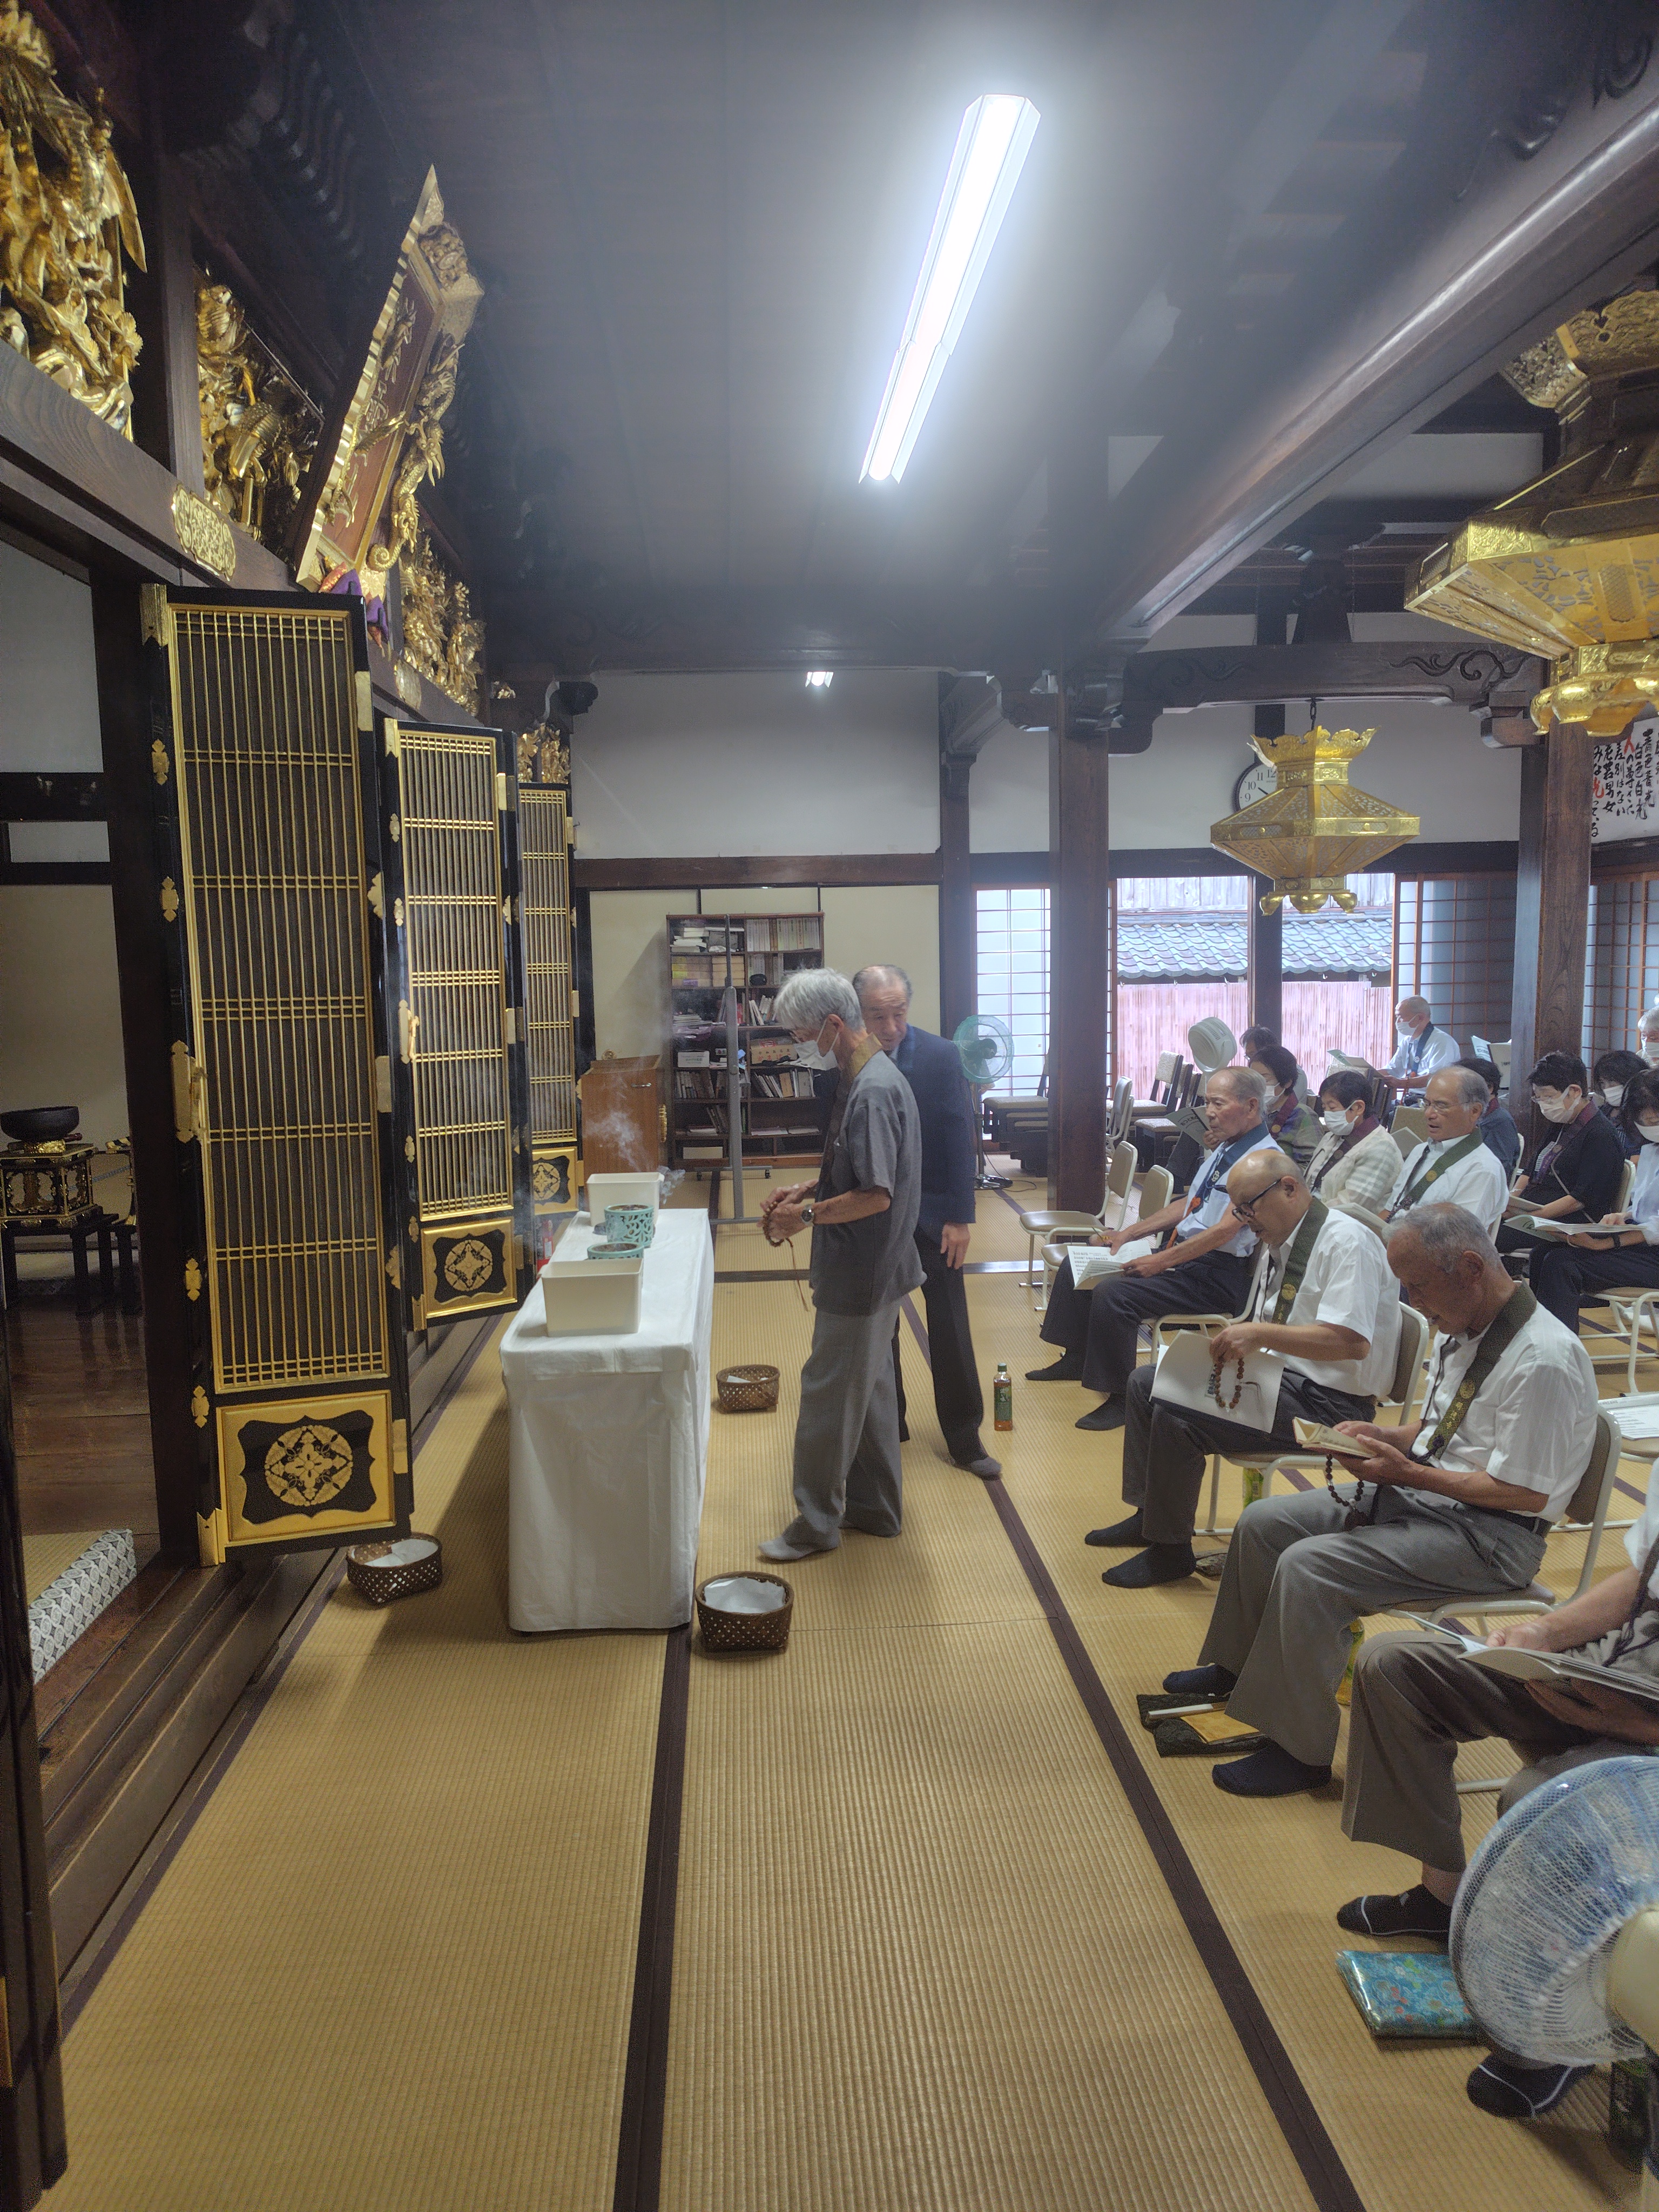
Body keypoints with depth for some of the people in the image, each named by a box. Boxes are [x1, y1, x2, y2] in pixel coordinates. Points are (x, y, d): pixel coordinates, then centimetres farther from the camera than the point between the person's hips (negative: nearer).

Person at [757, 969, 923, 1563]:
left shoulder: (872, 1093, -24)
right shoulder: (864, 1079, 9)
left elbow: (875, 1195, -27)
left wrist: (806, 1216, -18)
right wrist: (806, 1190, 7)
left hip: (861, 1274, -10)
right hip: (869, 1269, 10)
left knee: (828, 1393, 2)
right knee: (868, 1388, 19)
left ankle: (816, 1521, 15)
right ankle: (875, 1507, 32)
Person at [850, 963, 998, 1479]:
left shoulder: (941, 1056, -10)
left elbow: (959, 1138, -8)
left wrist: (960, 1217, -10)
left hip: (932, 1212, -1)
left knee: (951, 1330, 5)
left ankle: (964, 1438, 17)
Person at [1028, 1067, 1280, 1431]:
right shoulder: (1224, 1149, 14)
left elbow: (1227, 1228, -25)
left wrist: (1162, 1261, -26)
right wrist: (1127, 1234, 11)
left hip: (1217, 1273, -10)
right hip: (1180, 1252, 10)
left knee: (1114, 1292, -28)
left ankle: (1121, 1398, -12)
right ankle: (1076, 1360, 24)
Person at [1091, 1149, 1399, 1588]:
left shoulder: (1346, 1241, -17)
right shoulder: (1275, 1244, 13)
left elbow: (1353, 1342, -28)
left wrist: (1261, 1334, -28)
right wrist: (1232, 1340, -2)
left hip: (1329, 1402, -10)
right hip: (1275, 1374, 10)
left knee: (1175, 1413, -23)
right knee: (1145, 1382, 8)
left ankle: (1169, 1551, -6)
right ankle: (1148, 1515, 17)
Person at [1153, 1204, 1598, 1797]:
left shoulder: (1544, 1360, -24)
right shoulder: (1463, 1329, 5)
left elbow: (1526, 1493, -23)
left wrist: (1408, 1472, -21)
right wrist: (1382, 1436, 0)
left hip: (1489, 1533, -10)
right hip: (1416, 1492, 10)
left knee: (1307, 1567, -24)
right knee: (1262, 1522, 6)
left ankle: (1300, 1750, -7)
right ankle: (1239, 1666, 30)